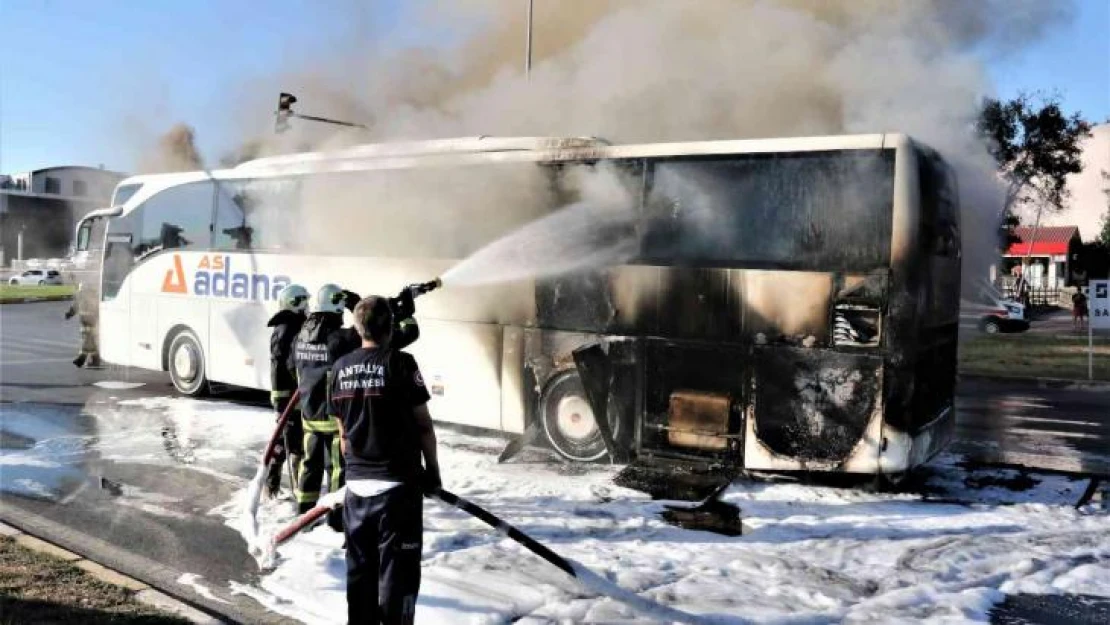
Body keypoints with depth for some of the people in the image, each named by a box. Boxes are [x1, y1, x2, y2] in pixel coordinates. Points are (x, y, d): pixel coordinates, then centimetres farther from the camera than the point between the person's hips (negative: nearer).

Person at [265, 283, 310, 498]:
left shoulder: (279, 330, 14)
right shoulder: (293, 331, -19)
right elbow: (295, 366, -23)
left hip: (280, 393, 10)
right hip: (292, 395, -10)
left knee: (282, 440, 19)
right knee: (297, 444, -4)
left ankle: (271, 484, 28)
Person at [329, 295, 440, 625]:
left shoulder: (341, 368, 4)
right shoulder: (400, 362, -11)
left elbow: (342, 429, 11)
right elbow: (423, 424, -8)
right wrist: (432, 469, 4)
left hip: (356, 484, 5)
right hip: (399, 482, -5)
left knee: (359, 568, 15)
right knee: (397, 569, 3)